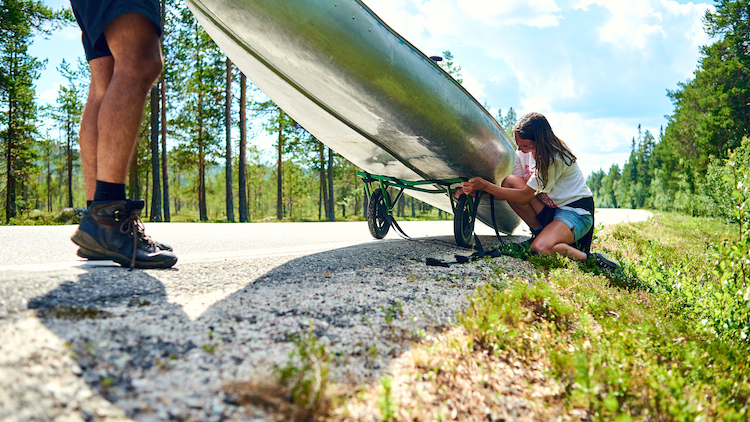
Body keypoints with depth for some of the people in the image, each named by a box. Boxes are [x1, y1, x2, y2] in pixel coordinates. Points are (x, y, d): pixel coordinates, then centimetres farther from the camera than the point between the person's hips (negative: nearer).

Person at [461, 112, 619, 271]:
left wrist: (485, 185, -24)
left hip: (575, 211, -8)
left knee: (540, 248, -35)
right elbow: (510, 191, 0)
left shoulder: (555, 158, -25)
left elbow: (524, 197, -24)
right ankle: (540, 233, -4)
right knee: (510, 182, -15)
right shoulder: (523, 153, -1)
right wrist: (478, 190, -15)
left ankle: (592, 259, -11)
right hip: (549, 210, 8)